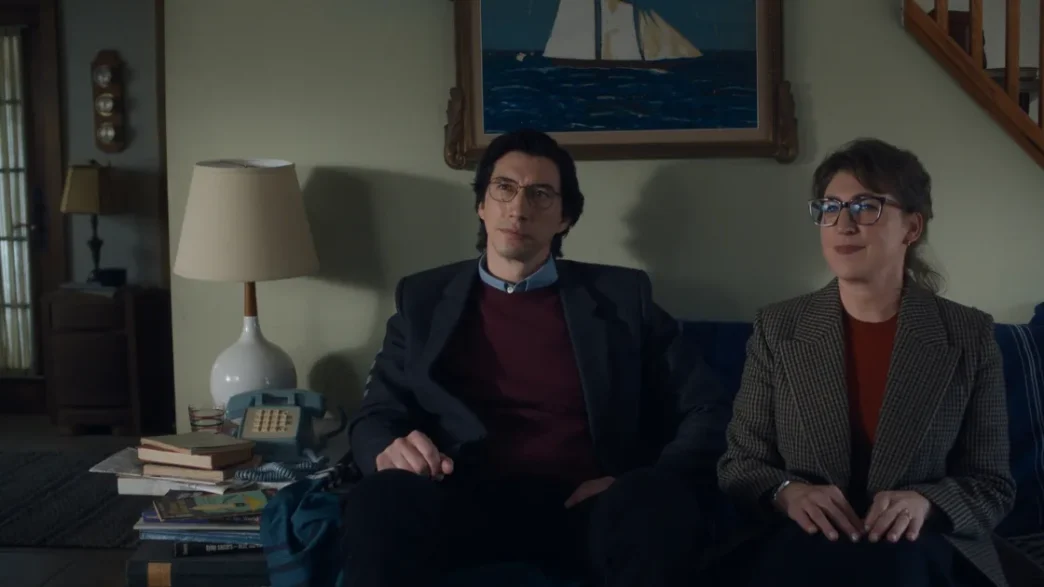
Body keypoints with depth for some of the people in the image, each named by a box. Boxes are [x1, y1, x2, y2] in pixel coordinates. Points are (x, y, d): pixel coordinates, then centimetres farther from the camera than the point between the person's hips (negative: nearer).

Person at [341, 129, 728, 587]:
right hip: (466, 504, 0)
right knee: (379, 502, -34)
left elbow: (705, 411, 11)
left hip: (583, 507, 1)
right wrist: (388, 448, -10)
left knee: (664, 503, -34)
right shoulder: (423, 299, 17)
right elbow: (374, 416, 15)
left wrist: (651, 485, -8)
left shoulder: (621, 297, 13)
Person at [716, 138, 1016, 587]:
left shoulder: (969, 336, 3)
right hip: (808, 542, 1)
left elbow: (993, 485, 4)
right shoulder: (776, 329, 5)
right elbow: (739, 463, 6)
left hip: (921, 548, -1)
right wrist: (788, 493, -18)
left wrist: (925, 502, -19)